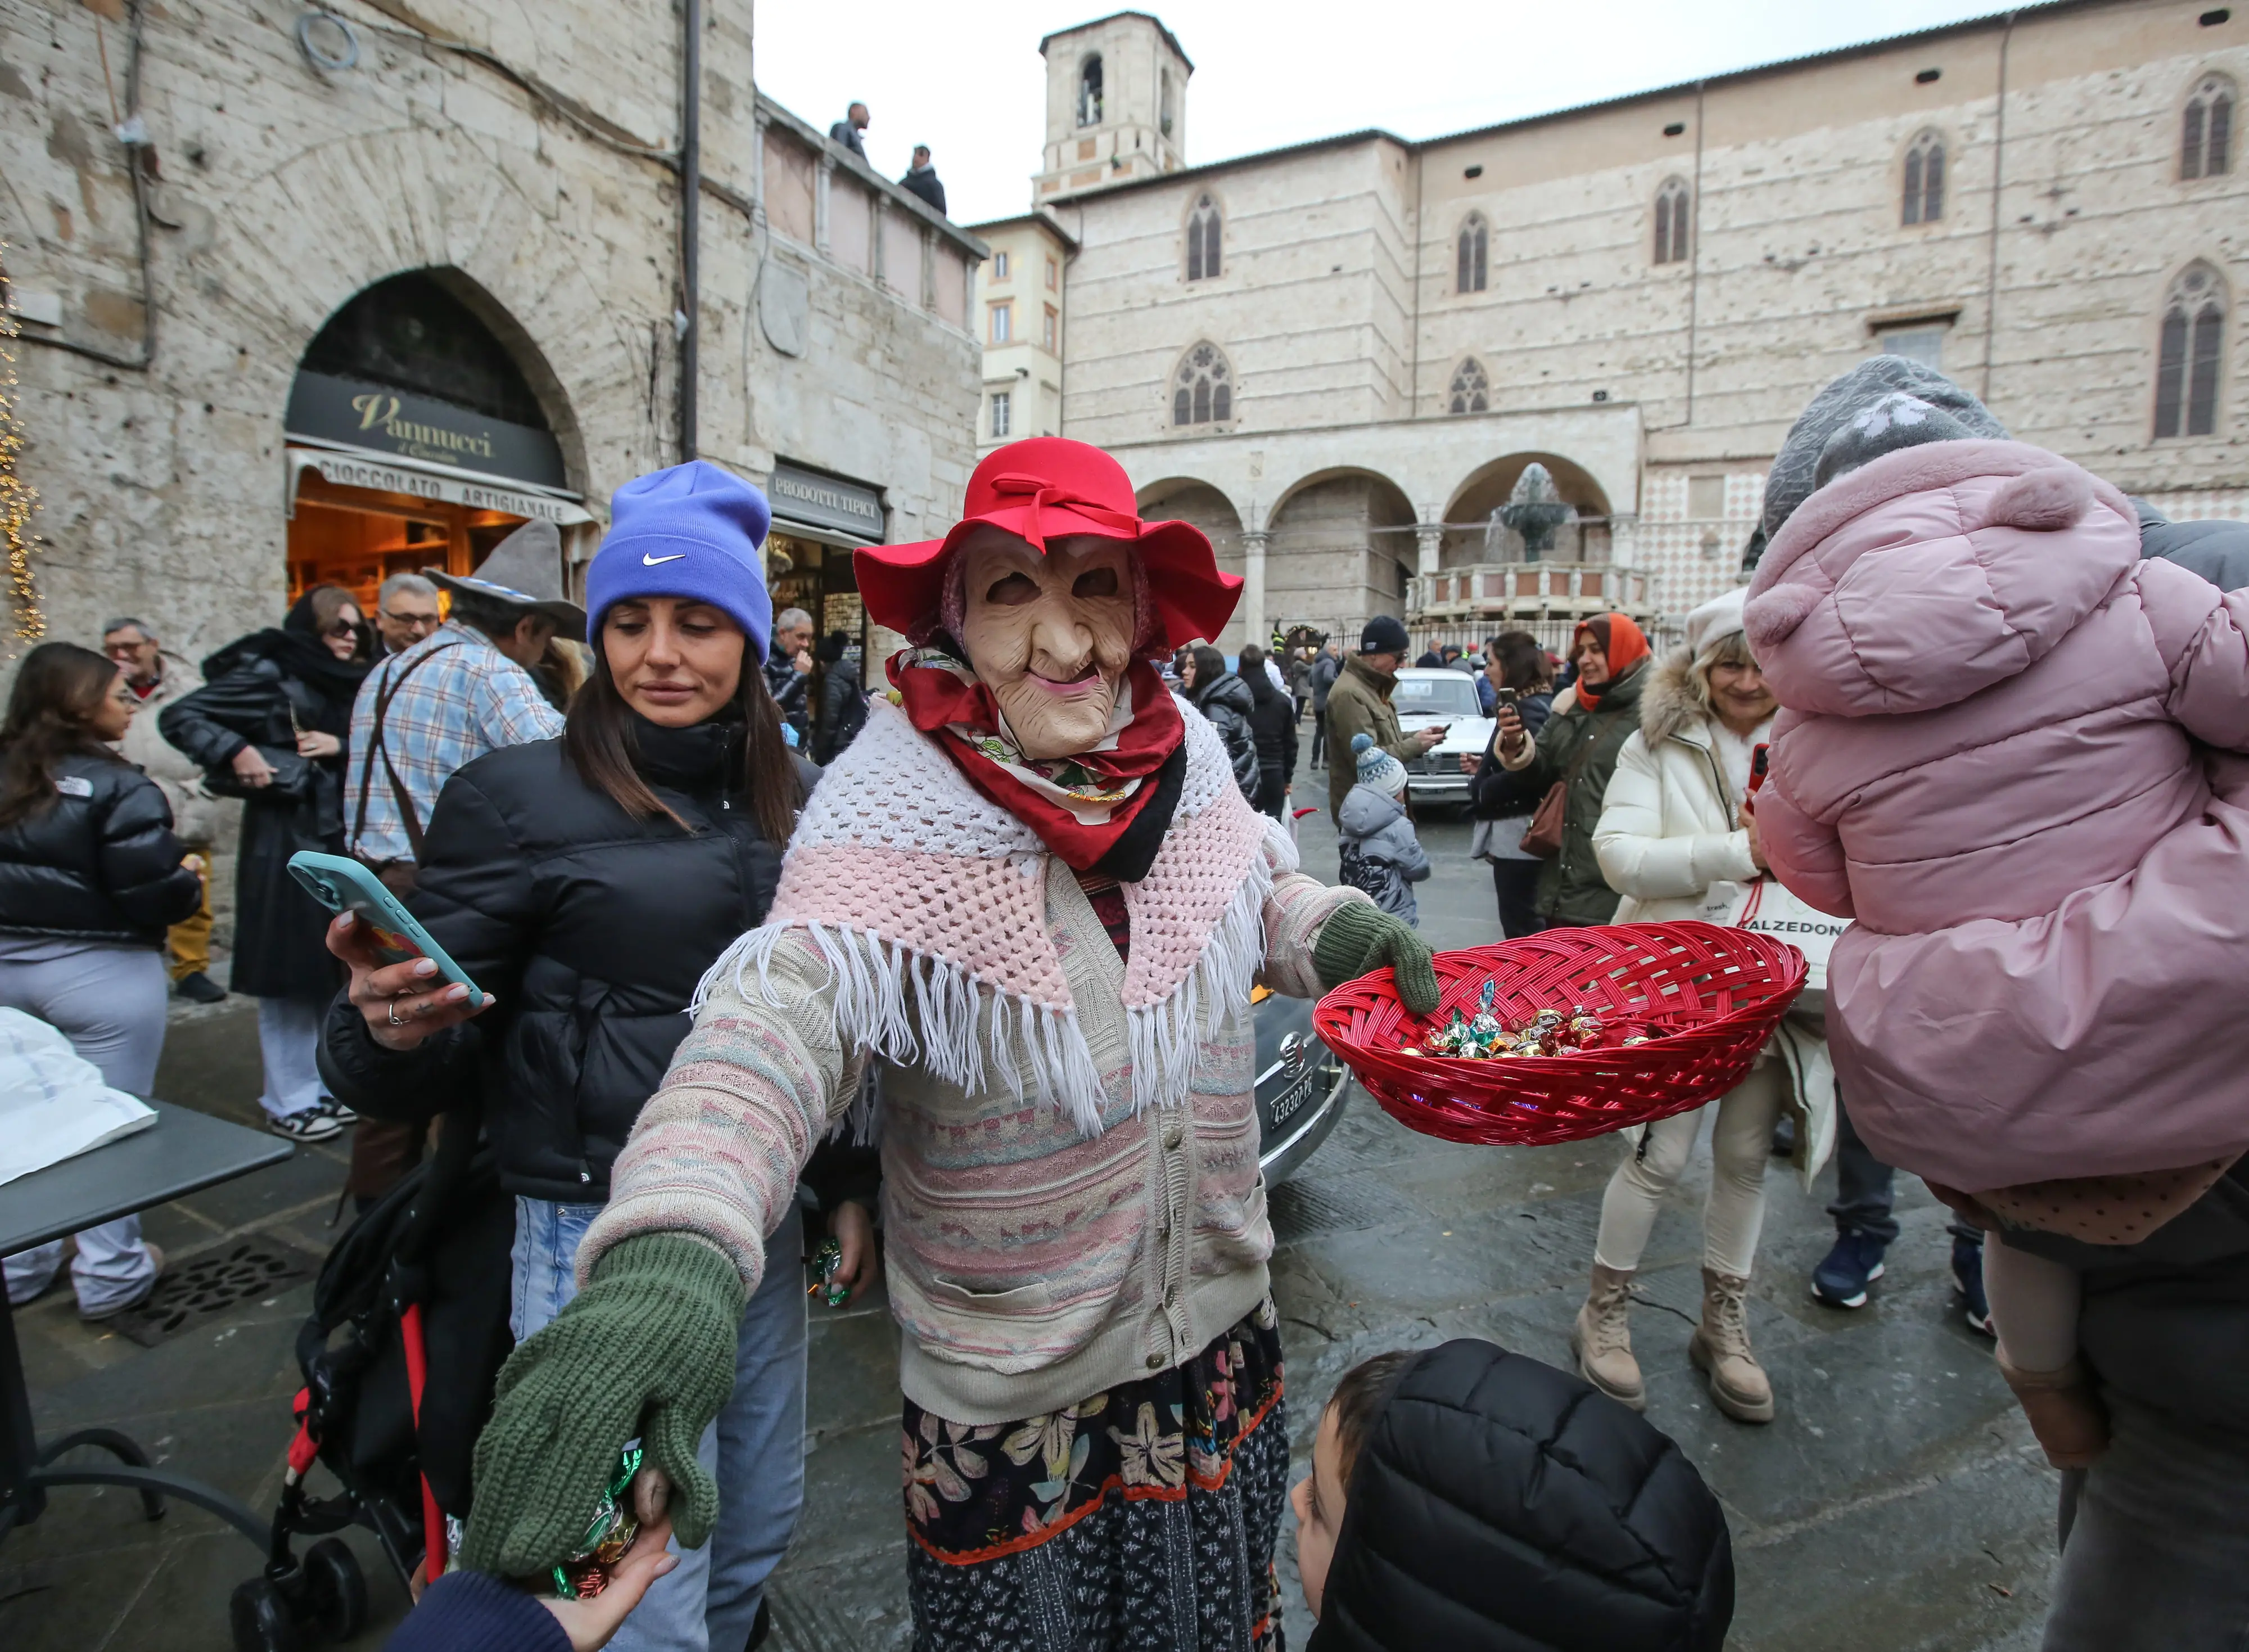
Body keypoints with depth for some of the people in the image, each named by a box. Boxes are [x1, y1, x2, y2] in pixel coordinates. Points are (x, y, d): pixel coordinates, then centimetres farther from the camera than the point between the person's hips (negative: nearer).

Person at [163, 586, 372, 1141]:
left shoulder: (349, 686, 14)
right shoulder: (270, 674, -5)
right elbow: (180, 717, -8)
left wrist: (341, 746, -6)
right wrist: (238, 753, -18)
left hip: (338, 837, 7)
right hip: (284, 839, -7)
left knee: (333, 968, 12)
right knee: (288, 971, -1)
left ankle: (326, 1086, 24)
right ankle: (290, 1103, 9)